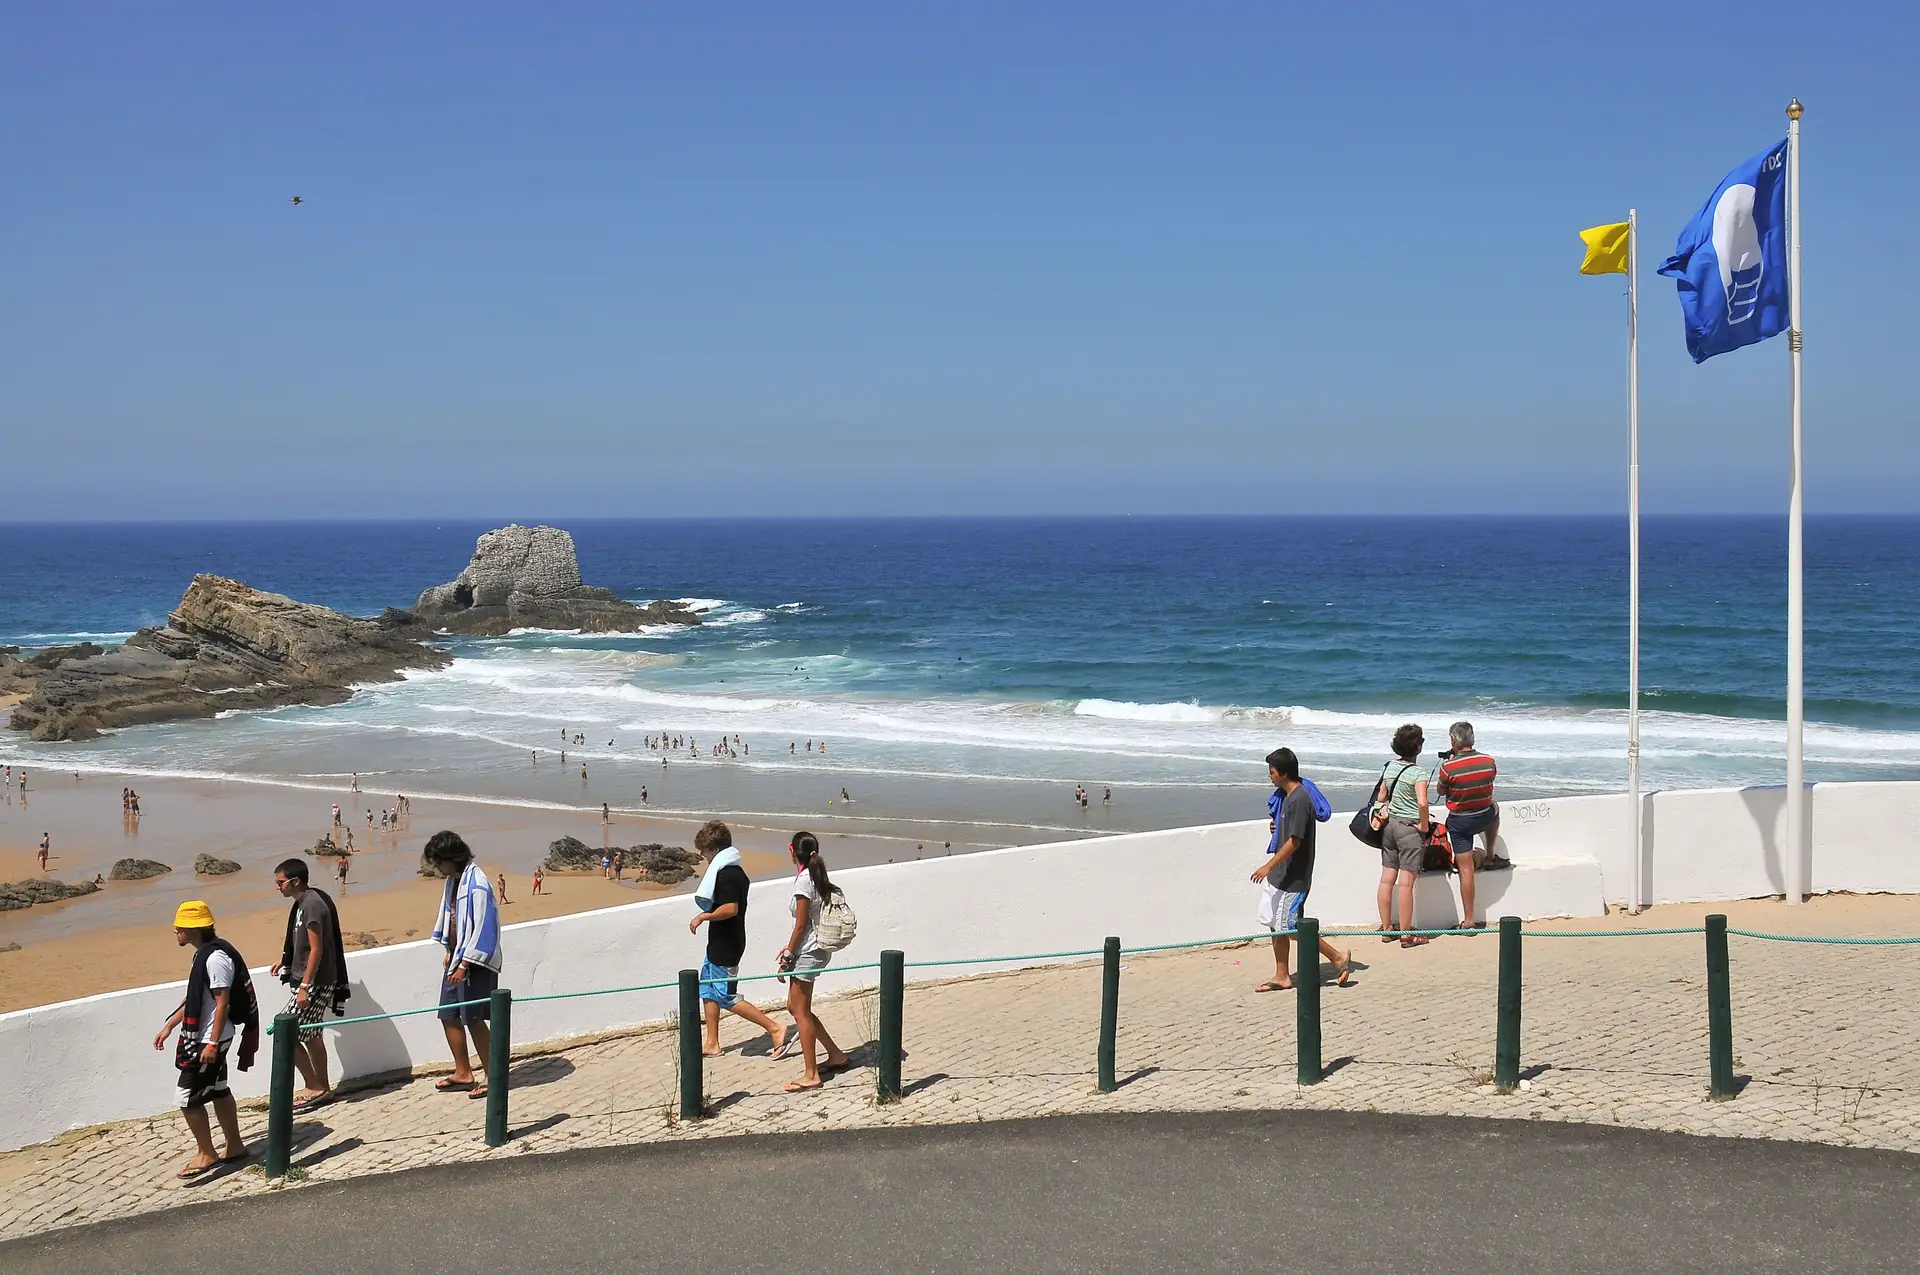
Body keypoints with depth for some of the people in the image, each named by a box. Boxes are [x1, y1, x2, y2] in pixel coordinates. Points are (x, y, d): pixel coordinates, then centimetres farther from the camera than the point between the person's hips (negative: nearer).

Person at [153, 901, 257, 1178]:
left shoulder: (216, 957, -22)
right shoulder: (204, 953, 10)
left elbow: (222, 1003, -23)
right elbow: (194, 998, 20)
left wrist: (212, 1043, -23)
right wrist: (169, 1027, 22)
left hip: (210, 1040, -10)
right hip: (202, 1036, 10)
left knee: (187, 1096, -5)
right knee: (217, 1091, 17)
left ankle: (206, 1154, 6)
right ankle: (235, 1146, 27)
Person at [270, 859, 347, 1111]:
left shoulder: (312, 905, -20)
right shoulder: (303, 902, 10)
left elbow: (317, 949, -22)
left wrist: (305, 986, -22)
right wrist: (284, 961, 18)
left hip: (315, 983, -10)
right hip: (309, 980, 10)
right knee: (311, 1035, 15)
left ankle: (314, 1088, 2)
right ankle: (322, 1088, 24)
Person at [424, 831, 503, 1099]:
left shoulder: (477, 884, -19)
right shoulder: (453, 880, 9)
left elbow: (482, 928, -22)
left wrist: (464, 964, -22)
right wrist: (449, 953, 15)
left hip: (475, 963, -9)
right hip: (457, 959, 9)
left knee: (473, 1019, -6)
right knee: (449, 1015, 11)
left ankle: (493, 1077, 4)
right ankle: (463, 1072, 24)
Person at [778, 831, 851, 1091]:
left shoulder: (803, 881, -18)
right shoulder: (818, 878, 9)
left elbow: (801, 925, -17)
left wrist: (787, 956, -10)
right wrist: (791, 947, 19)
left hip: (808, 952, -9)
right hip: (817, 948, 9)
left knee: (800, 1011, -1)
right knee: (796, 1007, 18)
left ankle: (811, 1075, 4)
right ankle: (836, 1055, 24)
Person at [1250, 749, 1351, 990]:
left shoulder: (1299, 800, -21)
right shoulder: (1286, 795, 10)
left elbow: (1294, 841, -24)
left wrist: (1268, 866, -23)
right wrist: (1277, 828, 5)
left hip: (1293, 876, -10)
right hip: (1279, 872, 10)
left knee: (1289, 927, -5)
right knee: (1274, 924, 11)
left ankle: (1338, 957, 5)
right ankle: (1281, 976, 18)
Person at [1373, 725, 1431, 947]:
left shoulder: (1389, 767, 5)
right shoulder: (1417, 773, -16)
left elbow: (1380, 797, 11)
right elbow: (1422, 803, -27)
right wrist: (1424, 826, -14)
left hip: (1389, 824, 7)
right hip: (1410, 828, -7)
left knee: (1387, 879, 10)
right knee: (1405, 883, -3)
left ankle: (1386, 929, 18)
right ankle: (1407, 935, 3)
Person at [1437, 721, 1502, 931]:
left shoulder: (1449, 767, -20)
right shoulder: (1489, 761, -9)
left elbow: (1441, 791, -3)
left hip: (1459, 822, -3)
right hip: (1485, 817, 3)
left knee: (1466, 869, 2)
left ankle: (1468, 920, 4)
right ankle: (1489, 854, 47)